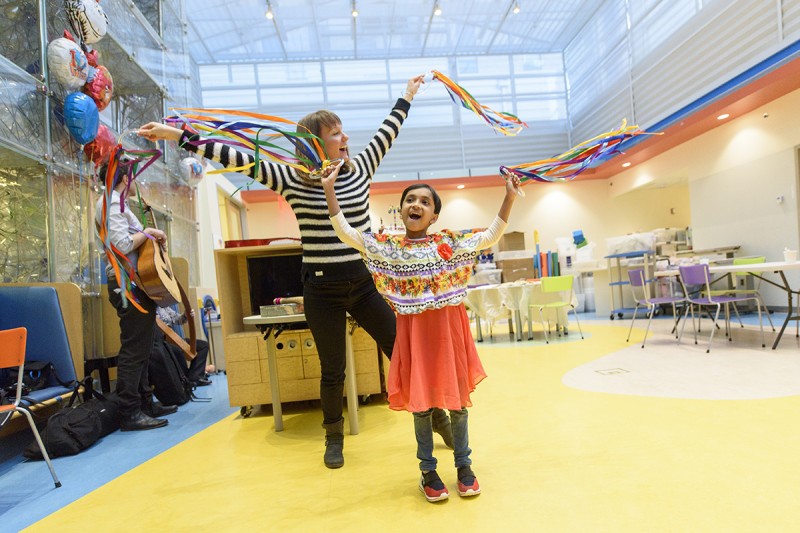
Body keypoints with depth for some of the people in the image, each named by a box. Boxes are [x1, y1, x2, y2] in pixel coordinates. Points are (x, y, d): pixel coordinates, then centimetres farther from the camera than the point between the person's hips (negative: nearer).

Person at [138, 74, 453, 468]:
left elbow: (386, 133, 16)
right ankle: (334, 438, 35)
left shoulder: (359, 169, 4)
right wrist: (178, 136, -12)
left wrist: (407, 96, 28)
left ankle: (436, 413, 30)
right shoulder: (292, 180, -5)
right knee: (332, 371, 10)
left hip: (364, 285, 2)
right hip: (322, 291, -2)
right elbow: (238, 158, -9)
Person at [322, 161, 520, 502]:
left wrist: (509, 198, -3)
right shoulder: (388, 247, -1)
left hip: (449, 329, 1)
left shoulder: (449, 243, 0)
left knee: (457, 398, 11)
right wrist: (330, 192, -8)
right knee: (420, 402, 8)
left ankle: (463, 465, 30)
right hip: (414, 333, -1)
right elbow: (346, 233, -5)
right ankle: (428, 471, 26)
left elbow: (490, 237, 3)